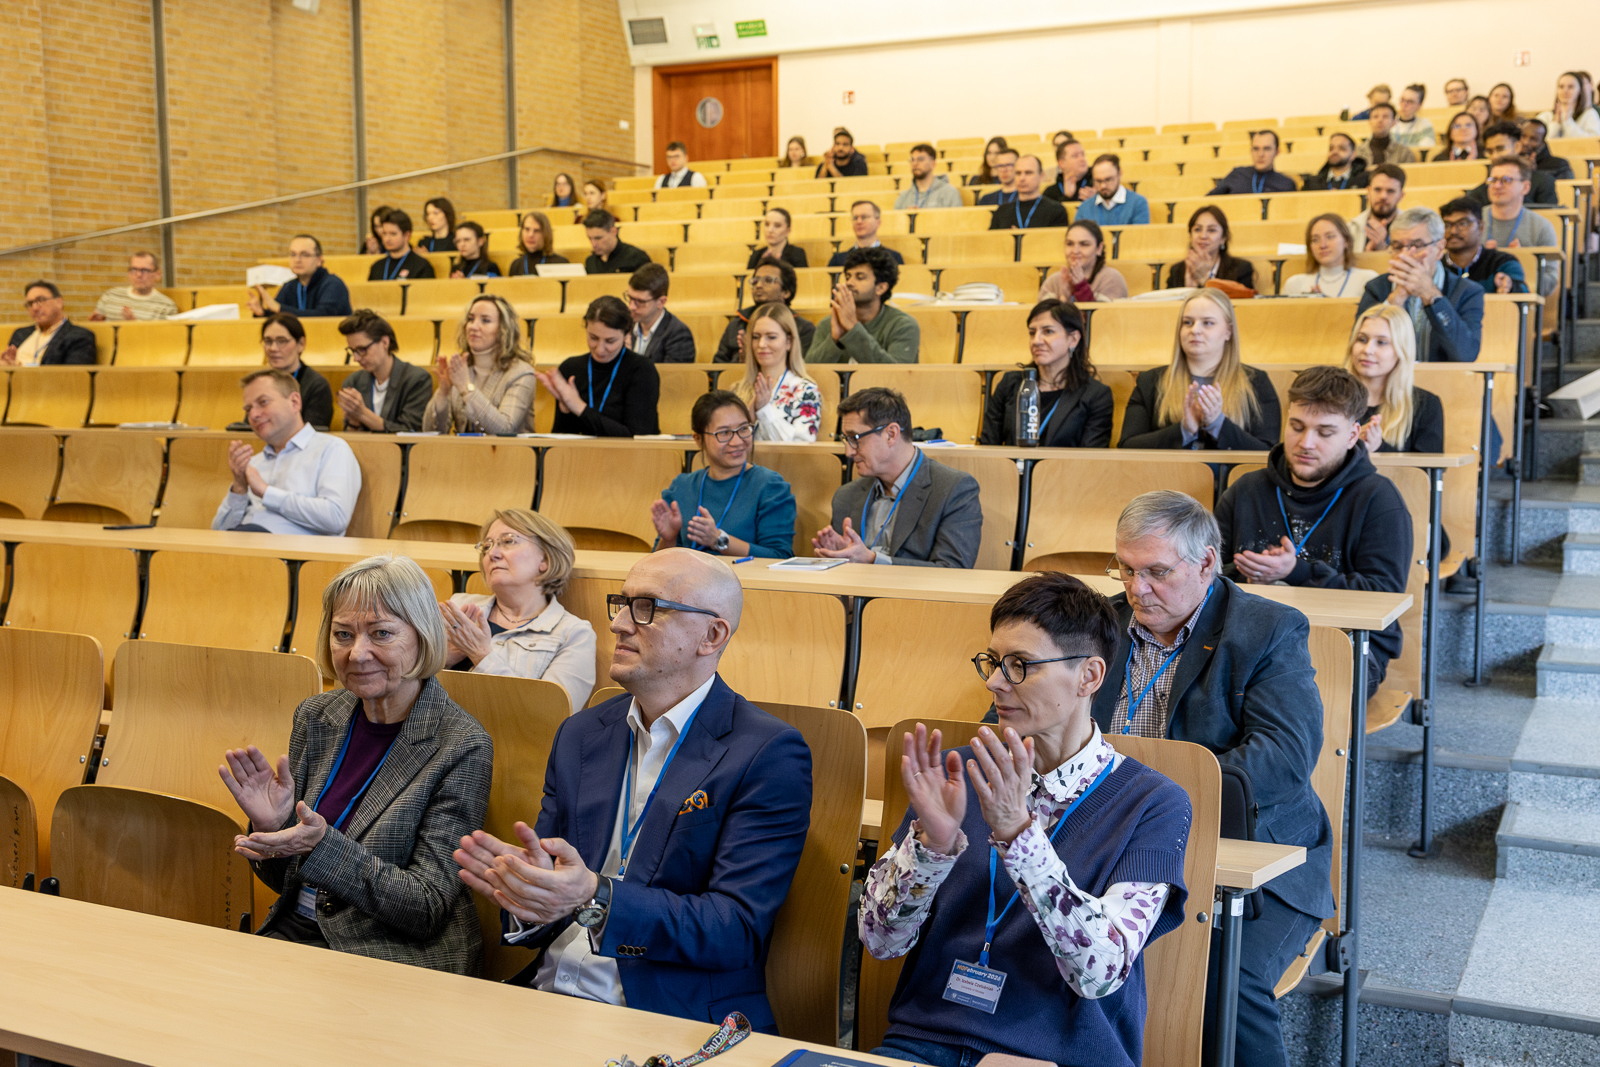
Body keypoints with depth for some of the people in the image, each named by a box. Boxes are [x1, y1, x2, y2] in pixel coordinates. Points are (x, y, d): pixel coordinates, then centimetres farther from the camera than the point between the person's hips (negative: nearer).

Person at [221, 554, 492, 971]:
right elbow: (286, 880, 11)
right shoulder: (315, 717, 5)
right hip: (296, 933, 6)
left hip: (398, 954, -5)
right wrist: (274, 826, -11)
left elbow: (427, 909, -14)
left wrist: (324, 847, -25)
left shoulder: (462, 747, -13)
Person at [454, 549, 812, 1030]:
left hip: (670, 1024, -5)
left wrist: (595, 899, -25)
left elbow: (740, 930, -14)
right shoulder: (581, 734, 12)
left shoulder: (770, 754, -6)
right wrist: (526, 902, -11)